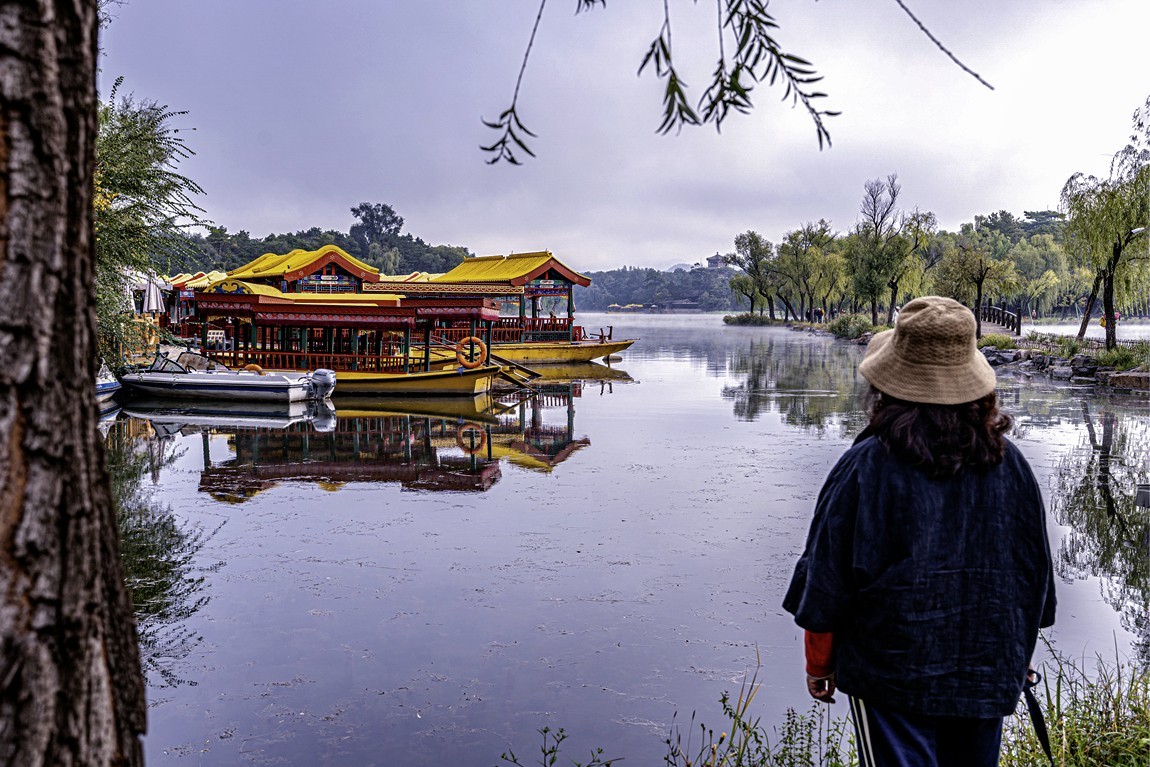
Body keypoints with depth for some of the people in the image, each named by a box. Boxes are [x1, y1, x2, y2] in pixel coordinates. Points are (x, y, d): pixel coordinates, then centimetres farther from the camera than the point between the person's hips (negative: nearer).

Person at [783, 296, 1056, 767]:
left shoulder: (866, 467, -16)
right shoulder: (1010, 465, -2)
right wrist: (1016, 657, 24)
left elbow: (828, 580, -11)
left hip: (891, 676, -5)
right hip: (990, 676, 5)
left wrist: (819, 663, 4)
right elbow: (1036, 578, 9)